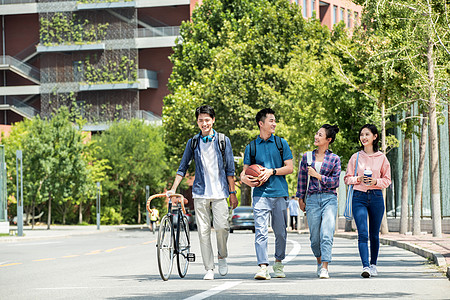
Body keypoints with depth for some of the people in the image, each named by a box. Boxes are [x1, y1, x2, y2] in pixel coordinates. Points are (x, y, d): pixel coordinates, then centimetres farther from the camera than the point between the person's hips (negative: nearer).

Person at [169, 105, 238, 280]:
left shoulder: (223, 141, 6)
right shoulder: (193, 143, 9)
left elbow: (230, 169, 7)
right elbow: (183, 167, 14)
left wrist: (232, 192, 3)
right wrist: (173, 189, 5)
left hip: (219, 192, -1)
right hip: (200, 192, 2)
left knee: (221, 226, -14)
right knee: (203, 230, -2)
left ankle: (222, 257, 12)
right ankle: (209, 268, 3)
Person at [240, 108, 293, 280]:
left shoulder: (281, 143, 9)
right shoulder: (251, 147, 10)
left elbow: (289, 168, 5)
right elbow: (245, 171, 12)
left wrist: (272, 171, -10)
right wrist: (245, 179, -10)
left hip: (279, 193, 1)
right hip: (260, 194, -1)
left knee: (280, 232, 7)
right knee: (261, 231, -13)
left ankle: (278, 263, 25)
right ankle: (263, 267, -18)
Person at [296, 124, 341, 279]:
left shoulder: (334, 159, 3)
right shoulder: (307, 157, 9)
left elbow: (335, 182, 0)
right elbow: (302, 179, 15)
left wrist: (318, 176, -9)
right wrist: (301, 198, 13)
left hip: (329, 198, -2)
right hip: (312, 199, 2)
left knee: (327, 234, -15)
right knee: (314, 236, 6)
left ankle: (325, 268, -17)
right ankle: (319, 262, 30)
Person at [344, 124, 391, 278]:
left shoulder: (381, 157, 6)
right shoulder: (355, 157, 6)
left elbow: (387, 180, 9)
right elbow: (347, 178, 8)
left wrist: (376, 181, -10)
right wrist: (358, 179, -11)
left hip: (376, 197, 1)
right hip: (359, 197, -1)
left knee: (374, 234, 8)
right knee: (362, 233, -13)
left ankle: (373, 264, 24)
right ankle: (365, 266, -20)